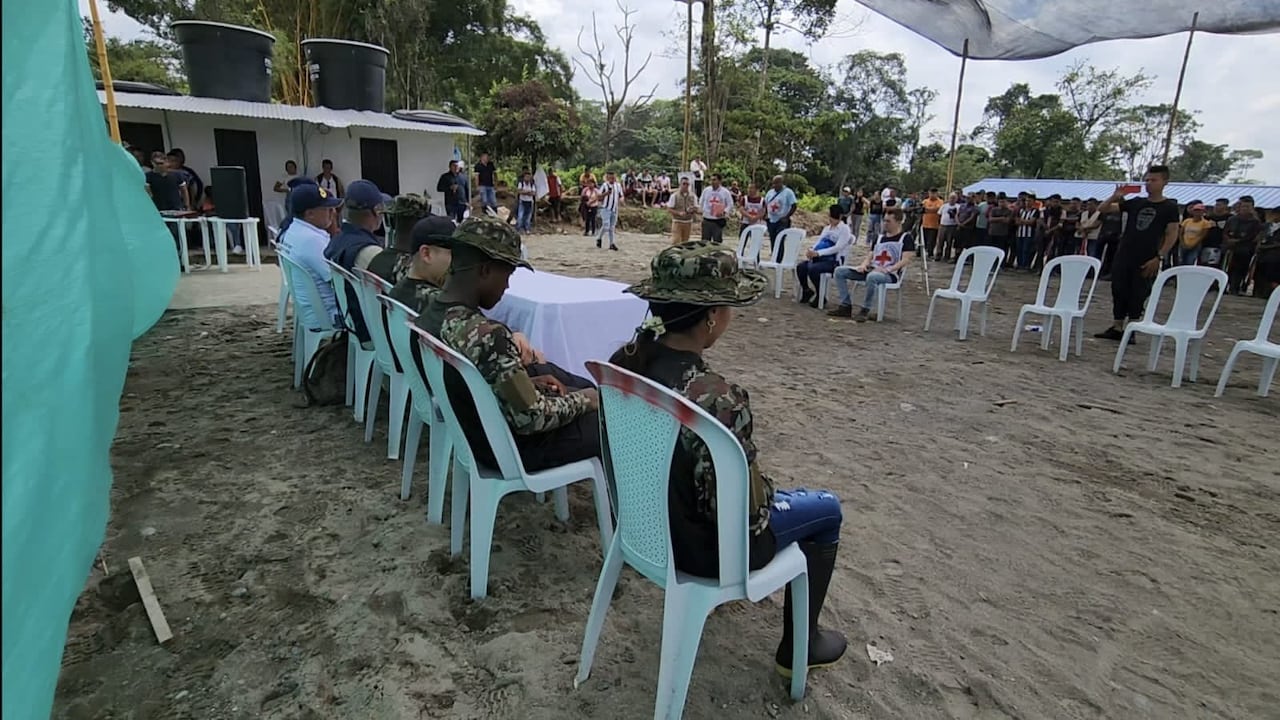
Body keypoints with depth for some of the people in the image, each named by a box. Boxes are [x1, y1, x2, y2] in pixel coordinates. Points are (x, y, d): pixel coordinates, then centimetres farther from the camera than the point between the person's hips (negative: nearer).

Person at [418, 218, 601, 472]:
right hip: (512, 447, -8)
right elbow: (532, 419, -28)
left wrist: (526, 383, 4)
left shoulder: (430, 314, -6)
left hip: (476, 432, 9)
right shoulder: (488, 336, -34)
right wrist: (583, 400, -11)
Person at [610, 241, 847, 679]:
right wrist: (765, 492, -3)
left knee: (761, 489, 32)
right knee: (827, 510, 17)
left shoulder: (625, 359, -12)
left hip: (642, 516, 7)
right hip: (698, 545, -7)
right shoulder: (715, 400, -36)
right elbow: (744, 509, -26)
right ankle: (798, 648, 32)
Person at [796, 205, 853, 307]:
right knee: (800, 266, -17)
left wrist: (818, 253, -26)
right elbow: (818, 242, 15)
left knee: (812, 268, -32)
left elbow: (837, 247, -18)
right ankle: (806, 290, 6)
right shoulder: (827, 228, 19)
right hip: (821, 258, 7)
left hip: (834, 260, -7)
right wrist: (811, 252, -10)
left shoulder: (844, 229, -5)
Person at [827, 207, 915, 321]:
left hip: (890, 274, -7)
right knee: (839, 271, -7)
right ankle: (845, 306, -11)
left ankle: (865, 310, -27)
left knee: (872, 276, -43)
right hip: (871, 270, 7)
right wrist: (864, 265, -5)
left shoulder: (906, 238, 2)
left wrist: (887, 269, -23)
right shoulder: (880, 237, 22)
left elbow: (906, 259, -10)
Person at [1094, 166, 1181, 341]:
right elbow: (1103, 209, 9)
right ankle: (1117, 328, 13)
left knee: (1138, 295, 3)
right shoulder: (1135, 202, 8)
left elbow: (1172, 235, -3)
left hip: (1146, 261, -3)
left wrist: (1159, 257, -11)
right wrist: (1115, 196, -10)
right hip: (1123, 257, 3)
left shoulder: (1169, 207, 0)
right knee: (1119, 292, 5)